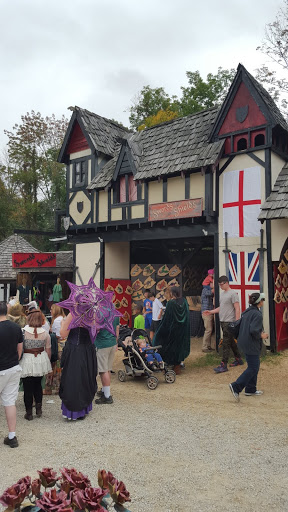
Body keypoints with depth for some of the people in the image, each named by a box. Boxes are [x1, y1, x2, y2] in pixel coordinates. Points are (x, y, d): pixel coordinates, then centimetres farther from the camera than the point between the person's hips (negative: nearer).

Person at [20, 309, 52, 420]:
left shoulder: (23, 331, -15)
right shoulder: (45, 333, -5)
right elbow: (48, 351, 3)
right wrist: (47, 362, 17)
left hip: (27, 361, -3)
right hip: (41, 360, 3)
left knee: (28, 388, 9)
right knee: (38, 385, 22)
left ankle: (29, 412, 18)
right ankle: (39, 408, 21)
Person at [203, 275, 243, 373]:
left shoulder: (233, 293, -11)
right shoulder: (222, 293, 16)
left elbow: (237, 308, -15)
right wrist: (210, 312, 12)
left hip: (229, 322, -9)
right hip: (223, 321, 9)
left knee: (226, 343, -8)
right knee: (231, 341, 16)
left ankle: (223, 365, -6)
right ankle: (238, 359, 29)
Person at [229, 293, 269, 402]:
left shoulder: (246, 312, 10)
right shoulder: (257, 314, -18)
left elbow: (242, 327, 15)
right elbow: (254, 330, -28)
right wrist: (261, 336, -9)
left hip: (244, 343, 10)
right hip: (251, 345, -10)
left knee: (254, 366, 18)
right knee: (253, 368, -3)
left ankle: (251, 389, 24)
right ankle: (236, 386, -8)